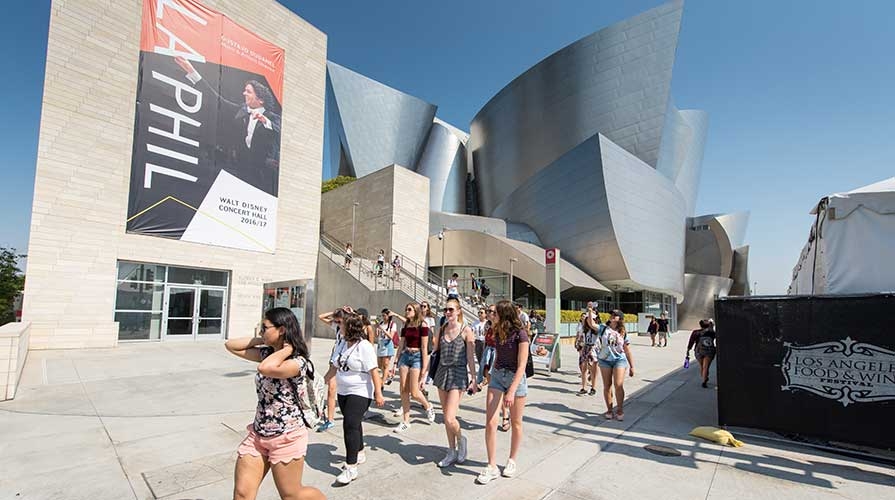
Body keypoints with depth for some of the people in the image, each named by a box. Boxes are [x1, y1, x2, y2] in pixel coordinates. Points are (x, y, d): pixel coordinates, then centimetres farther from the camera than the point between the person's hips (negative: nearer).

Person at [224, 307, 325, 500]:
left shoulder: (297, 362, -22)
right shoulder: (267, 353, 3)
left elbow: (265, 368, -40)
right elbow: (231, 345, 6)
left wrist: (287, 348, -26)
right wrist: (261, 340, -2)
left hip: (286, 438, -7)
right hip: (258, 435, 7)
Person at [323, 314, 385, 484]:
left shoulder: (364, 346, -18)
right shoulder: (343, 344, 6)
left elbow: (374, 371, -20)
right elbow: (334, 366, 13)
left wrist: (378, 393, -22)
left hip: (360, 393, -8)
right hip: (343, 391, 8)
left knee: (351, 425, -12)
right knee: (353, 424, 18)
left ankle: (351, 468, -4)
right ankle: (359, 454, 37)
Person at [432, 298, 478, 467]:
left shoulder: (466, 330, -6)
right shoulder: (441, 330, 6)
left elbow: (471, 357, -4)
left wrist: (474, 379, -4)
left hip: (458, 374, -5)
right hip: (442, 371, 5)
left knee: (449, 418, -11)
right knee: (446, 417, 11)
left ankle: (461, 439, 21)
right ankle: (452, 452, 28)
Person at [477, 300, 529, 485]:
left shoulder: (520, 334, -17)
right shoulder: (499, 332, 2)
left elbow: (522, 366, -21)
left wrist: (512, 391, -27)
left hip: (516, 378, -5)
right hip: (497, 376, 5)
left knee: (516, 423, 12)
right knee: (490, 422, -4)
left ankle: (512, 461, 31)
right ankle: (492, 467, 7)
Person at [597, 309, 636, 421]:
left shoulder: (623, 333, 5)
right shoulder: (603, 329, 4)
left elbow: (628, 351, 7)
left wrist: (632, 366, 5)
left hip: (619, 359, -1)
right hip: (605, 360, 1)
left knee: (618, 385, -12)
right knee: (607, 386, 5)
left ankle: (620, 410, 6)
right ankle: (609, 410, 18)